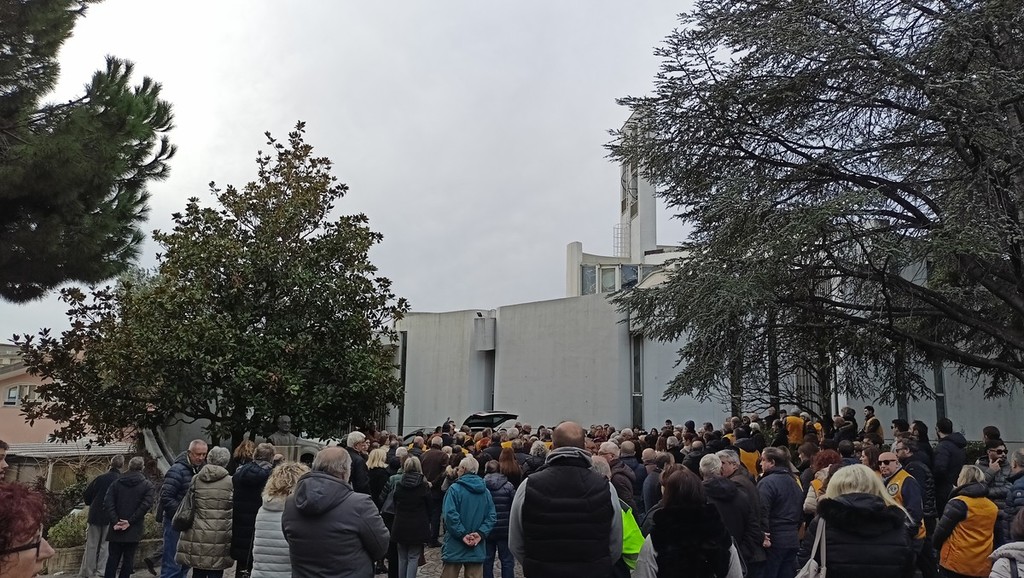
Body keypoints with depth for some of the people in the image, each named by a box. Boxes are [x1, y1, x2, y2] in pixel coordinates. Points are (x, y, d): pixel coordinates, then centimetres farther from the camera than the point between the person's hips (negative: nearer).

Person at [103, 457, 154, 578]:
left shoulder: (117, 482, 5)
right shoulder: (147, 485, -2)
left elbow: (108, 502, -4)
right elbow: (146, 505, -13)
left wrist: (114, 521, -7)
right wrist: (130, 521, -11)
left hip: (116, 528, 2)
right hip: (134, 529, -2)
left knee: (113, 558, 9)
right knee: (128, 559, 6)